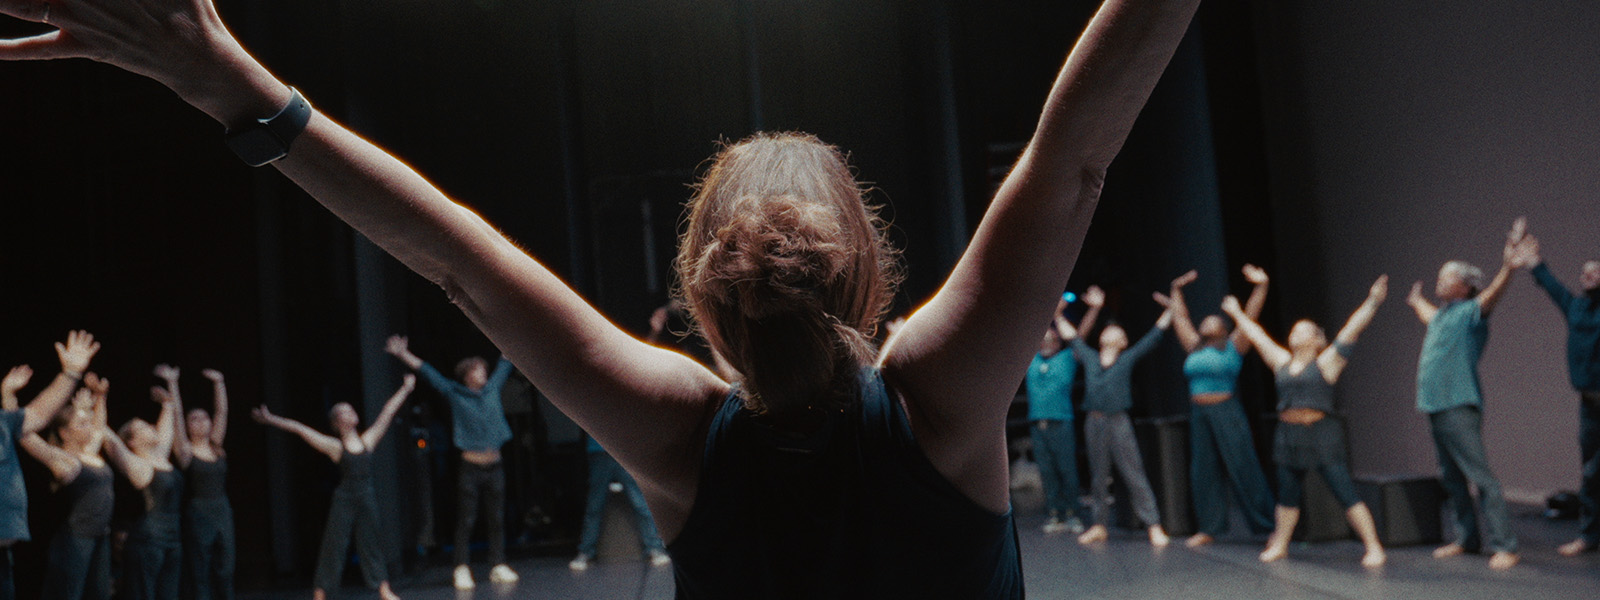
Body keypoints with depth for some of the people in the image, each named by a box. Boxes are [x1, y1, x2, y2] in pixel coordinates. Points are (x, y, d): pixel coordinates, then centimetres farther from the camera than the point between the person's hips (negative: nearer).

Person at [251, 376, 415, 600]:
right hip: (344, 500, -3)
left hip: (367, 499, 4)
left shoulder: (367, 440, 6)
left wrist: (405, 389, 18)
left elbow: (387, 413, 12)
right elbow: (299, 429, -6)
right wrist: (272, 420, -8)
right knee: (333, 546, -1)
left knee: (370, 544, 11)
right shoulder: (335, 447, -4)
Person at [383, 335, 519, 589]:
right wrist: (403, 354, -8)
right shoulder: (455, 394, 1)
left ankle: (498, 566, 12)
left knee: (496, 519, 7)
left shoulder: (493, 389, 10)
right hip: (470, 466, -4)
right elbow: (427, 373, -2)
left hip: (494, 466, 4)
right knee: (466, 520, -1)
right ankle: (462, 570, 4)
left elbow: (505, 364, 20)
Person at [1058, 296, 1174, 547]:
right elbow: (1072, 337, 24)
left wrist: (1172, 310, 7)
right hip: (1094, 422, 3)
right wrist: (1057, 316, 31)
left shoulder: (1128, 359, 6)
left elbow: (1154, 336, 7)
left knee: (1134, 474, -6)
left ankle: (1154, 526, -6)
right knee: (1098, 476, 9)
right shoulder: (1089, 357, 13)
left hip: (1119, 422, -3)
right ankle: (1099, 525, 17)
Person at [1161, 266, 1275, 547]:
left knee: (1241, 467, -6)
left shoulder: (1233, 346, 3)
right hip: (1199, 414, 5)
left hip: (1227, 413, -5)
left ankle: (1267, 524, 2)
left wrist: (1261, 287, -12)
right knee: (1203, 471, 6)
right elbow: (1180, 318, 24)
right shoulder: (1194, 348, 15)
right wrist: (1176, 290, 27)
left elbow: (1250, 317, -5)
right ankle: (1209, 528, 13)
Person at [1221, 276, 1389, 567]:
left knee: (1345, 492, -8)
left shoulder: (1326, 362, -1)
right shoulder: (1282, 362, 13)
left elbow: (1352, 329, -7)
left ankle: (1374, 548, -4)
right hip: (1289, 435, 6)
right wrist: (1237, 314, 32)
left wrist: (1372, 302, -12)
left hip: (1322, 436, -5)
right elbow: (1257, 336, 23)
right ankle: (1280, 545, 28)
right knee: (1288, 494, 15)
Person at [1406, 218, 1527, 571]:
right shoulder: (1441, 315, 19)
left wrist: (1508, 265, -42)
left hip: (1459, 407, -9)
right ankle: (1467, 538, 21)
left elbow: (1493, 293, -26)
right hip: (1436, 407, 9)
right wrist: (1417, 301, 61)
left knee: (1480, 476, -11)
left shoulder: (1469, 312, -6)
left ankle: (1503, 546, -10)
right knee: (1451, 478, 13)